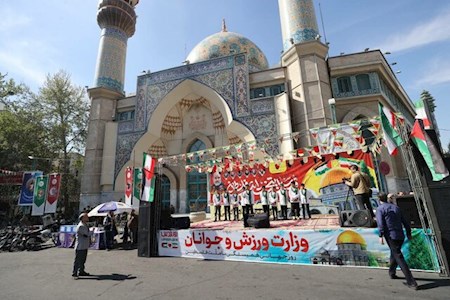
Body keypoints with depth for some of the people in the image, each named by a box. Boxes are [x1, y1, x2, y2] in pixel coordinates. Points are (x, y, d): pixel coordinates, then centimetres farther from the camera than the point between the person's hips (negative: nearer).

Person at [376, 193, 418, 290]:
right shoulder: (396, 207, 14)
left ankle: (411, 282, -7)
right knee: (394, 254, 23)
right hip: (400, 236, 7)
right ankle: (392, 273, 38)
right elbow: (405, 221, 17)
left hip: (391, 236, -7)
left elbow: (380, 223, -16)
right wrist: (408, 233, 25)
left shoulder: (380, 209, -5)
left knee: (399, 257, -4)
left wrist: (381, 235, -16)